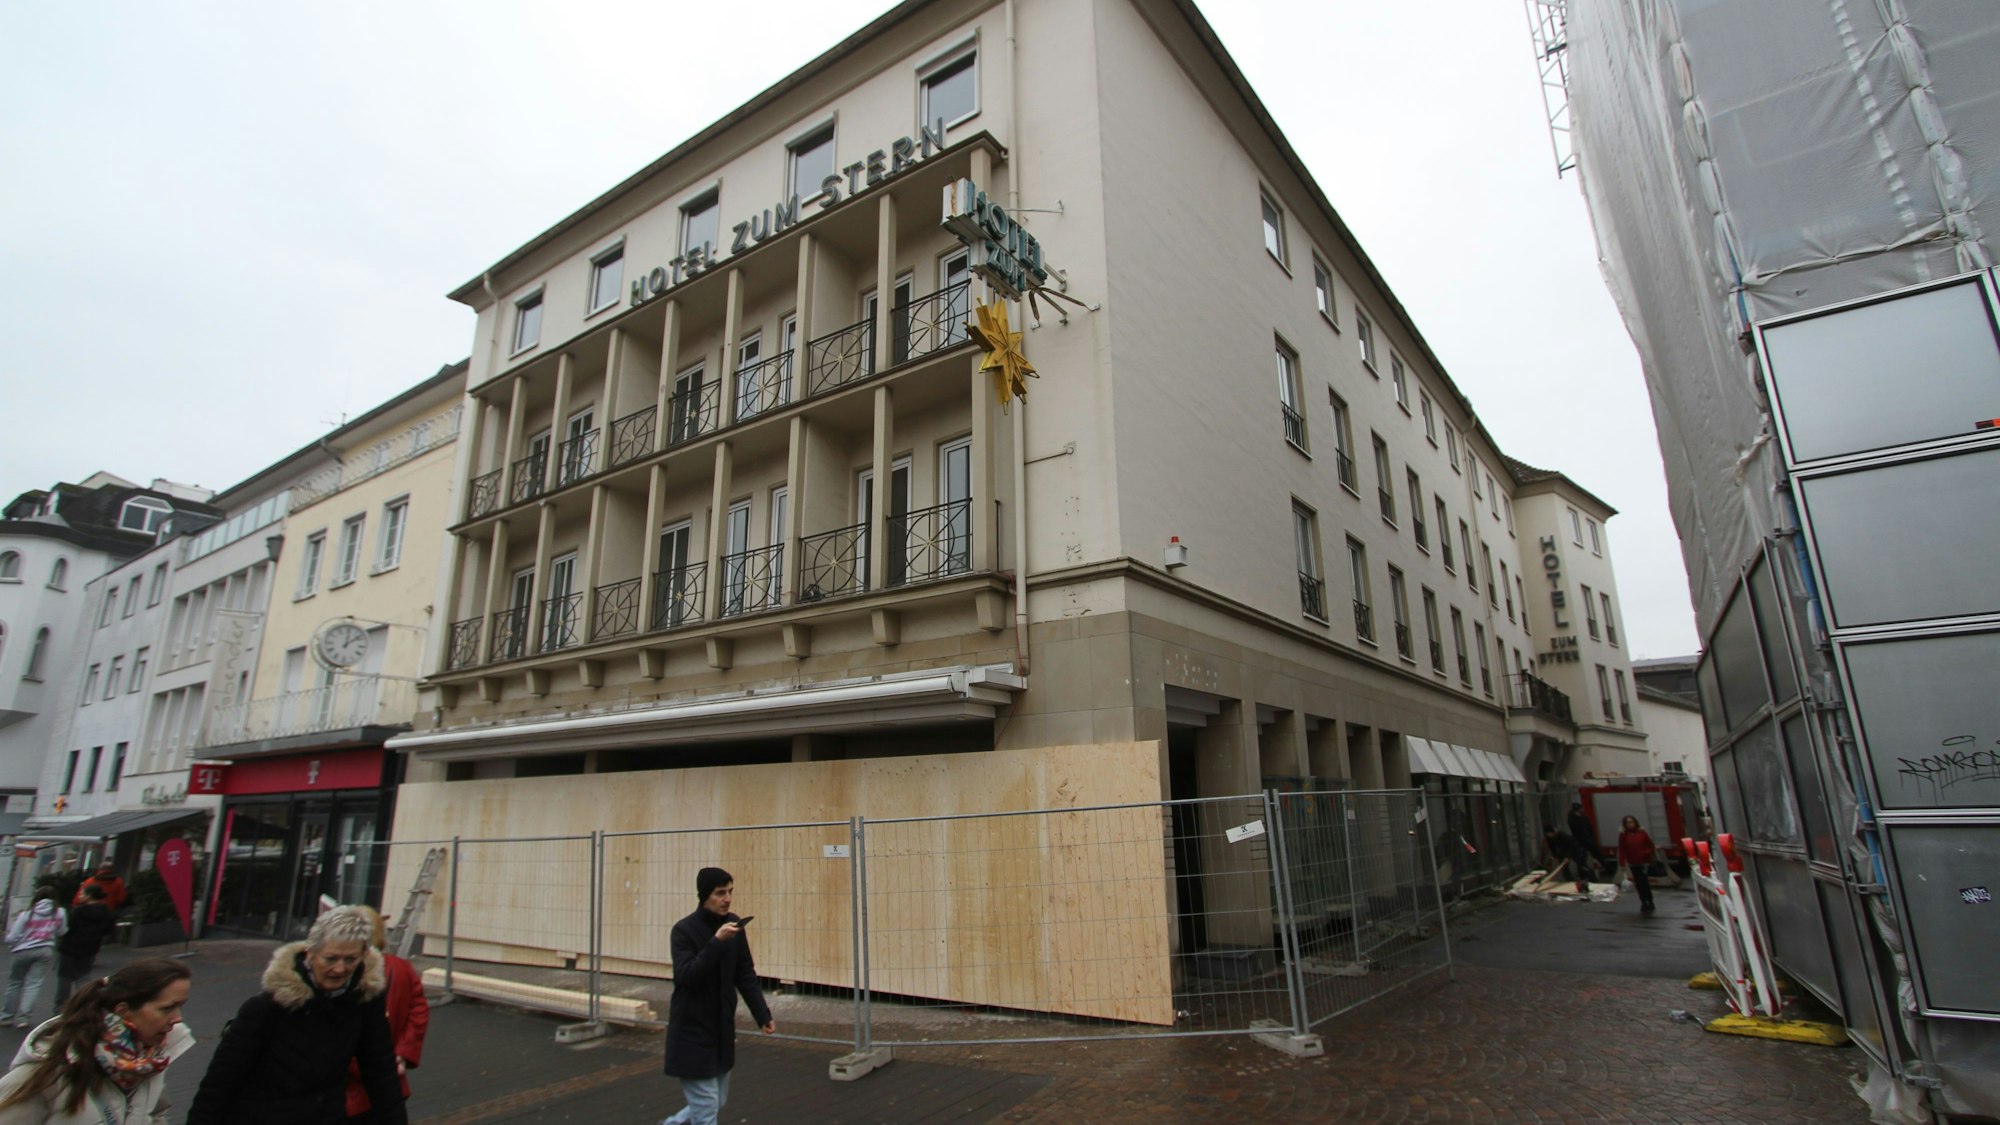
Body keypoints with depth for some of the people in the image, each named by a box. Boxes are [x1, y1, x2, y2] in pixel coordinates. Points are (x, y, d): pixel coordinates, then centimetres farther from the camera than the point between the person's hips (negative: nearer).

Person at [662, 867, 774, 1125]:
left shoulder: (733, 924, 1)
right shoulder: (684, 930, -15)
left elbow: (745, 975, 7)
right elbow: (686, 976, -26)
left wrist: (763, 1014, 1)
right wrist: (716, 942, -34)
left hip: (722, 1030, 6)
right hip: (691, 1032, -6)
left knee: (716, 1102, 18)